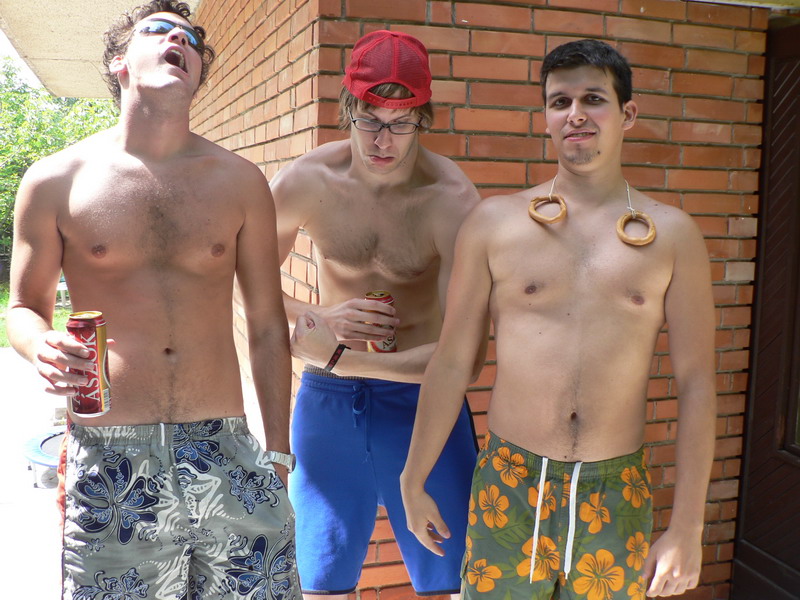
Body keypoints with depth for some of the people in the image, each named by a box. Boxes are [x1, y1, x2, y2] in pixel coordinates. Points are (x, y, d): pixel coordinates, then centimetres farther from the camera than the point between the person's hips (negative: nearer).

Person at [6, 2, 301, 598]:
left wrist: (278, 455, 5)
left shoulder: (240, 181, 3)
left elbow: (268, 325, 6)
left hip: (225, 454, 1)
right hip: (108, 460, 0)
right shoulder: (55, 181, 1)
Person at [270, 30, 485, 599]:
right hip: (326, 403, 3)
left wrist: (335, 355, -23)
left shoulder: (452, 199, -16)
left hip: (422, 402, -2)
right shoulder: (305, 181, -7)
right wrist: (317, 318, -13)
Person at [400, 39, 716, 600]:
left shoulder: (671, 233, -1)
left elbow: (696, 382, 0)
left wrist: (688, 526, -1)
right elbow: (452, 363, 1)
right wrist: (415, 481, 5)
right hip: (509, 486, 0)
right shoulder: (494, 222, -2)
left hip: (617, 493, 1)